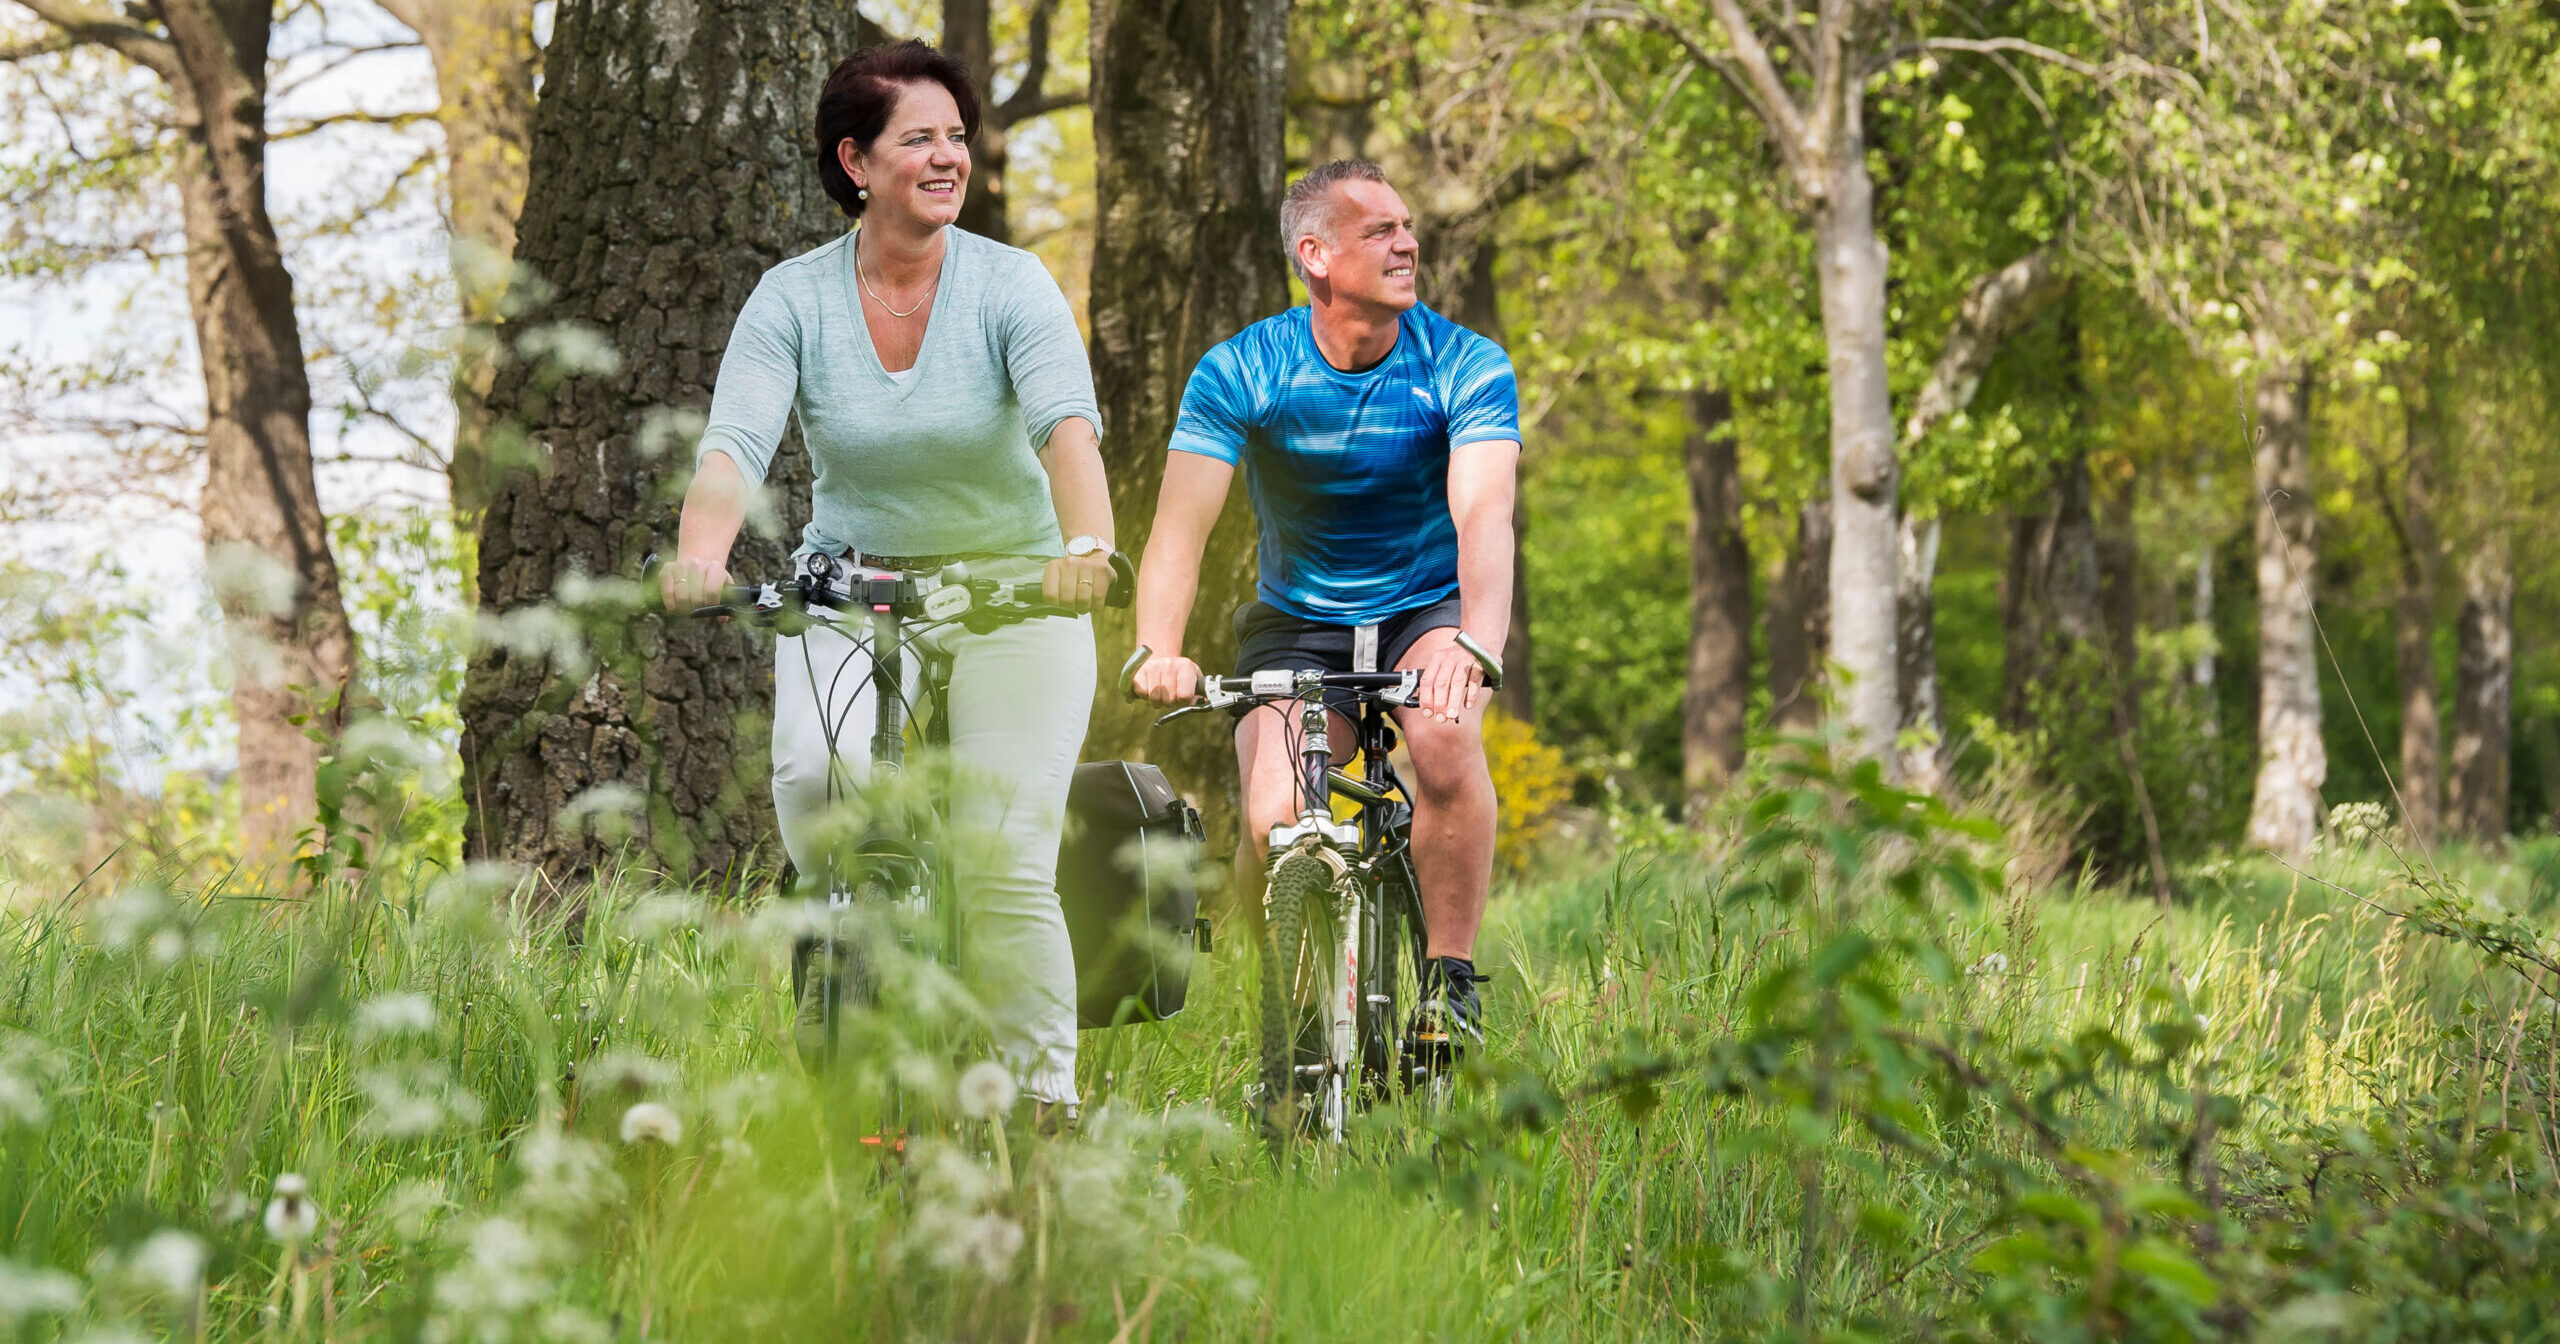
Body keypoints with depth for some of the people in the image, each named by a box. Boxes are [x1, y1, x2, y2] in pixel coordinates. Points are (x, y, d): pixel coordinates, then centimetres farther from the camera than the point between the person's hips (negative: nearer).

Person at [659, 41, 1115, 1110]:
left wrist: (1087, 545, -47)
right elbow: (736, 440, -20)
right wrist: (700, 550, -41)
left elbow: (1068, 423, -26)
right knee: (815, 776, -28)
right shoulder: (794, 299, -7)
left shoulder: (1009, 285, -10)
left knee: (1004, 863, -10)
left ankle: (1050, 1100, 5)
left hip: (1011, 590, -1)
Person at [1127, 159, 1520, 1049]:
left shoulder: (1467, 366, -15)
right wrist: (1159, 649, -42)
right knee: (1273, 824, -23)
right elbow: (1183, 521, -22)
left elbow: (1484, 516, -29)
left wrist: (1476, 643, -49)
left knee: (1446, 737, -34)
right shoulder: (1240, 373, -13)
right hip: (1296, 621, 1)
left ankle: (1450, 979, -18)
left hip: (1427, 610, -1)